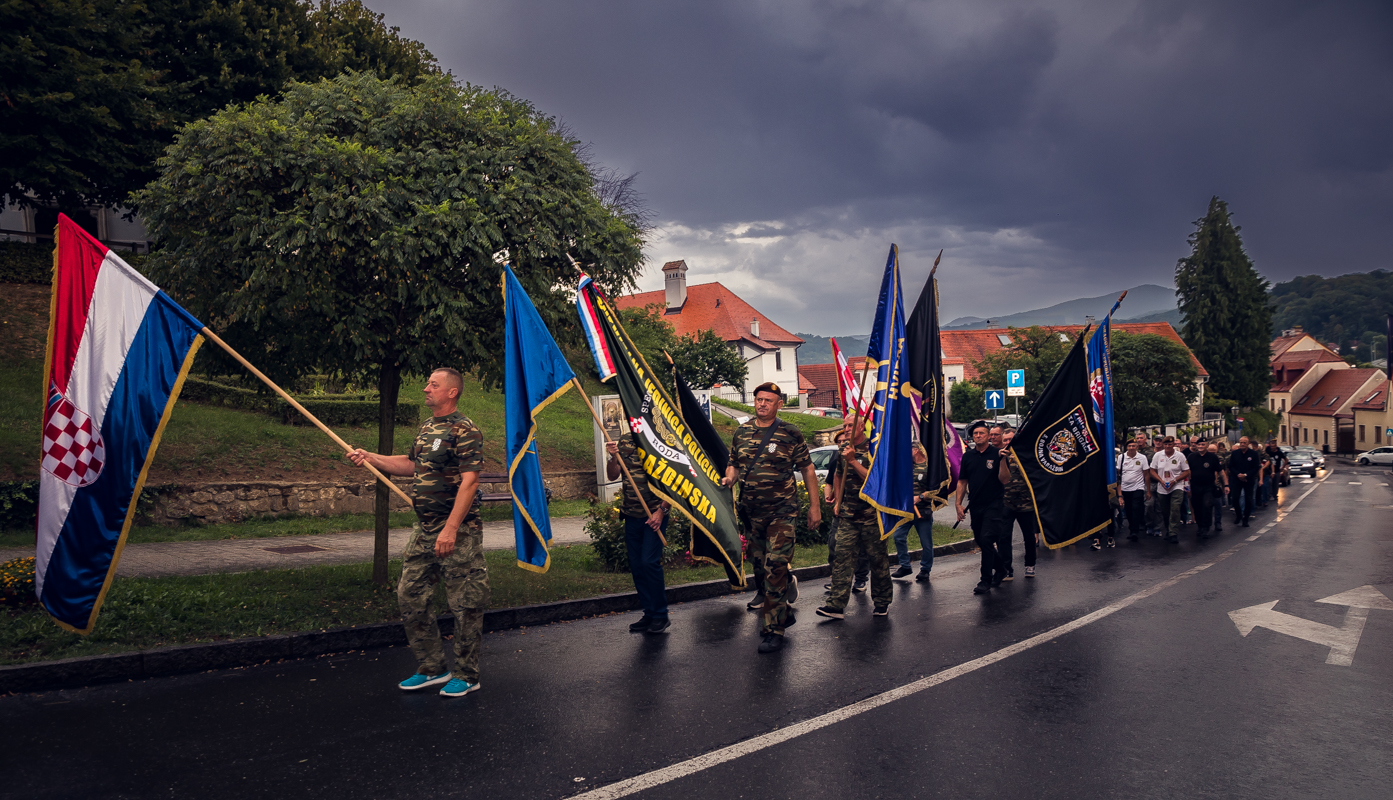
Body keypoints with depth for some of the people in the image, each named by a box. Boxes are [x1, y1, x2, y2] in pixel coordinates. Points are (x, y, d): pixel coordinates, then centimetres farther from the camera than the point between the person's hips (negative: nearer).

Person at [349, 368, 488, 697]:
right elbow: (413, 464, 29)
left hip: (458, 532, -9)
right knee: (410, 597, 11)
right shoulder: (427, 428, 15)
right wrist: (371, 458, 20)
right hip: (424, 529, 9)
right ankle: (432, 668, 23)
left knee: (465, 605, 0)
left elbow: (469, 482, -20)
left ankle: (467, 675, 13)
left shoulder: (465, 430, -13)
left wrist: (451, 529, -25)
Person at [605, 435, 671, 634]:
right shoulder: (624, 440, 8)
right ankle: (649, 613, 19)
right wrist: (613, 457, -12)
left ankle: (660, 615, 1)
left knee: (649, 562, -12)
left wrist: (661, 510, -12)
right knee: (636, 565, 8)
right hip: (631, 514, 5)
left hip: (655, 515, -5)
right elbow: (612, 476, 8)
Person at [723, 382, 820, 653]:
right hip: (750, 513, 5)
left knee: (775, 567, -12)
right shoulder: (742, 432, 9)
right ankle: (783, 612, 31)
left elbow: (808, 469, 3)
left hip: (781, 511, -5)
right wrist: (729, 478, -5)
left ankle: (773, 630, -4)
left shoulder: (790, 434, -3)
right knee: (759, 566, 11)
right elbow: (734, 464, 19)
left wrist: (815, 506, 1)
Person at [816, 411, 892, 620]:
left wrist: (852, 460, -19)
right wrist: (838, 500, 19)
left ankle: (882, 603, 20)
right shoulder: (844, 448, 13)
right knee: (842, 557, -4)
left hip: (871, 514, -5)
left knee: (877, 559, 5)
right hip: (847, 515, 5)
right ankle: (836, 604, -6)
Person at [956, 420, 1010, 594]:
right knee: (981, 541, 12)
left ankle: (986, 580, -7)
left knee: (986, 539, -15)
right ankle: (1000, 570, 33)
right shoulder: (968, 456, 9)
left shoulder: (996, 454, -3)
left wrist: (1003, 461, -22)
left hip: (993, 505, -5)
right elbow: (962, 481, 12)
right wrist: (959, 504, 5)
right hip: (975, 507, 5)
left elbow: (1003, 480, -9)